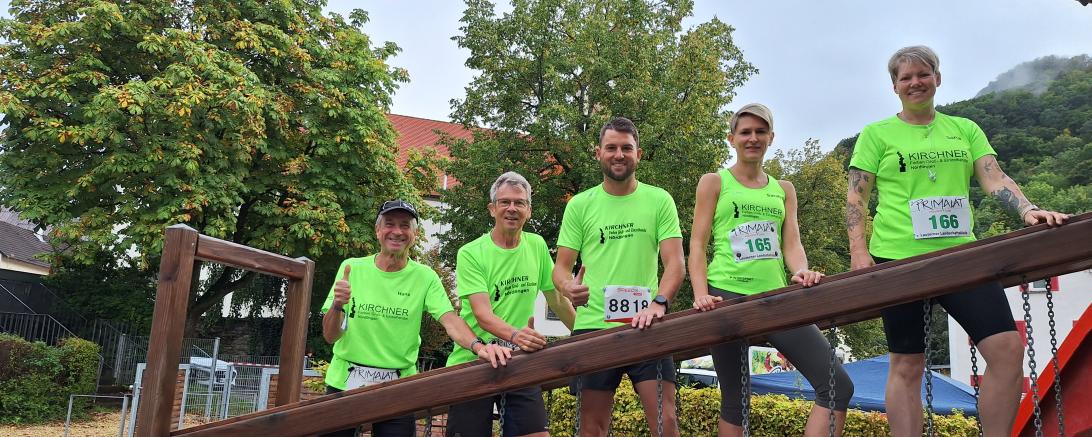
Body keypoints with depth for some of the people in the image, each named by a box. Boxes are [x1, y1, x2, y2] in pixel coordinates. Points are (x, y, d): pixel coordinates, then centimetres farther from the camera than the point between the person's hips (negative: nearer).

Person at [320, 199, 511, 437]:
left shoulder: (425, 277, -2)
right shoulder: (352, 268, -3)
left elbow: (450, 320, -16)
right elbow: (330, 336, -3)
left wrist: (478, 345, -36)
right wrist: (337, 306, -24)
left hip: (397, 388, 0)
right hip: (344, 382, 1)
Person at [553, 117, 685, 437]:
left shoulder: (659, 201, 6)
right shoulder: (579, 205, 7)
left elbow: (674, 262, -2)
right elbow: (561, 267, 7)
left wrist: (659, 302, -21)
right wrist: (568, 287, -17)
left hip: (645, 326, 0)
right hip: (593, 325, 1)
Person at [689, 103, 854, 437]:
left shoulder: (784, 190, 19)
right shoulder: (714, 183, 8)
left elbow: (791, 244, 8)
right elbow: (698, 244, 1)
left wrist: (802, 273, -16)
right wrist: (701, 294, -14)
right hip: (728, 296, -4)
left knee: (838, 385, -7)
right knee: (735, 400, 1)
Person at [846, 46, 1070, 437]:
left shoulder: (965, 130, 16)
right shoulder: (876, 134, 6)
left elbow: (995, 179, 5)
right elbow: (855, 198, 2)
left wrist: (1028, 210, -14)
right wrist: (859, 251, -9)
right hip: (899, 259, -3)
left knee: (1008, 347, -7)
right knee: (907, 364, 0)